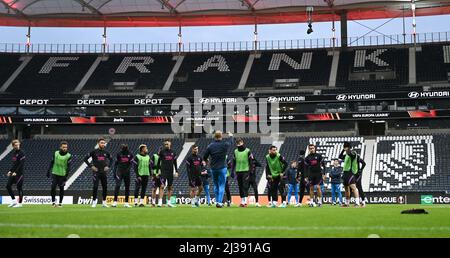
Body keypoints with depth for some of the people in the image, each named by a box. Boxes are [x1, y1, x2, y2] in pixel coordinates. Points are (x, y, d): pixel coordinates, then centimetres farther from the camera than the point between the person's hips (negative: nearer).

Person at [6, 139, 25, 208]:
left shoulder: (21, 153, -10)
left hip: (19, 173, -8)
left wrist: (16, 172, -21)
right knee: (8, 185, 4)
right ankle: (14, 201, 13)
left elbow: (22, 164, -17)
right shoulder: (14, 152, 14)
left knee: (19, 187, -3)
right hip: (13, 173, 8)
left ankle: (19, 203, 3)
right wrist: (10, 171, 12)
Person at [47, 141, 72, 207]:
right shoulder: (56, 153, 2)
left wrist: (66, 176, -14)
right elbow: (51, 162, 10)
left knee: (61, 188, 2)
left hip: (62, 174, -1)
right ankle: (53, 201, 6)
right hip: (55, 173, 1)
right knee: (53, 187, -7)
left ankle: (60, 203, 12)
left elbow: (68, 167, -7)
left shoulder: (68, 156, -5)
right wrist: (48, 171, 7)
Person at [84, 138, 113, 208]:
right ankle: (94, 202, 1)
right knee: (95, 186, -9)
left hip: (104, 172, 4)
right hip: (96, 172, -4)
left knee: (105, 187, 3)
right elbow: (85, 158, -3)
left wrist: (108, 166, 10)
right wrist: (91, 166, -9)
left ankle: (104, 202, 14)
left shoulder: (106, 152, 8)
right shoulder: (94, 152, -4)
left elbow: (111, 159, 23)